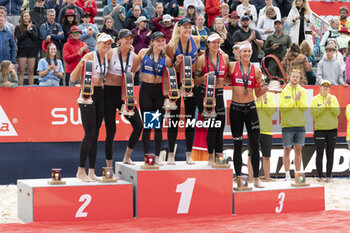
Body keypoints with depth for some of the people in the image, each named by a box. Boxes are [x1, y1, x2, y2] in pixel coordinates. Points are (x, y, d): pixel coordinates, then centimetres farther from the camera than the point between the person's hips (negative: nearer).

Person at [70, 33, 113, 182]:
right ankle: (81, 171, -3)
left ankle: (91, 172, 10)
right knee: (89, 134, -10)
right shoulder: (89, 56, -9)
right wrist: (80, 65, -28)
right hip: (88, 94, -7)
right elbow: (73, 79, -11)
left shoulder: (107, 58, 11)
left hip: (100, 95, 7)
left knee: (95, 135, 6)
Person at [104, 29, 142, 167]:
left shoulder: (134, 57, 3)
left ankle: (127, 157, 16)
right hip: (110, 93, -4)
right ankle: (109, 167, 8)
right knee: (111, 131, -2)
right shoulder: (111, 54, -8)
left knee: (138, 125, -5)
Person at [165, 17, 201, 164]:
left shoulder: (196, 40, 0)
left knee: (190, 117, 4)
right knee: (174, 117, -1)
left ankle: (189, 155, 9)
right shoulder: (172, 45, -8)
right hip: (177, 82, -3)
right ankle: (171, 154, 5)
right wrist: (178, 62, -22)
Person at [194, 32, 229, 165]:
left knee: (220, 126, 1)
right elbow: (196, 81, -4)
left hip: (219, 94, 4)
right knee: (212, 125, -8)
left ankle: (219, 156, 9)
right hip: (205, 94, -4)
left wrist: (222, 80, -2)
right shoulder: (202, 59, -4)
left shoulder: (225, 57, 7)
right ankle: (210, 157, 6)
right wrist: (205, 77, -22)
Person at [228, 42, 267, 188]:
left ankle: (256, 178, 8)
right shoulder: (232, 66, 1)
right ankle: (238, 178, 12)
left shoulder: (256, 71, 4)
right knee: (238, 145, 5)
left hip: (250, 108, 1)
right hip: (236, 108, -1)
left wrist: (267, 88, -7)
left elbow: (257, 93, 10)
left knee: (255, 144, 0)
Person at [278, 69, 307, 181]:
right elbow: (282, 107, -11)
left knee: (298, 150, 6)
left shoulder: (303, 91, 7)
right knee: (287, 150, 2)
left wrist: (299, 99, -18)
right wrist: (294, 100, -16)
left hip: (300, 125, 2)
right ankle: (287, 175, 8)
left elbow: (305, 107, -2)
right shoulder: (283, 91, 0)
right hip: (287, 125, -2)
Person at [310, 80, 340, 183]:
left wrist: (330, 104, -16)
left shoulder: (333, 98, 8)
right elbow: (313, 112, -13)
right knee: (320, 153, -1)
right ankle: (320, 176, 5)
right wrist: (324, 105, -19)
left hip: (332, 129, 2)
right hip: (320, 129, -2)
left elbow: (337, 112, -2)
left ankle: (329, 176, 9)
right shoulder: (315, 99, 0)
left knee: (330, 154, 4)